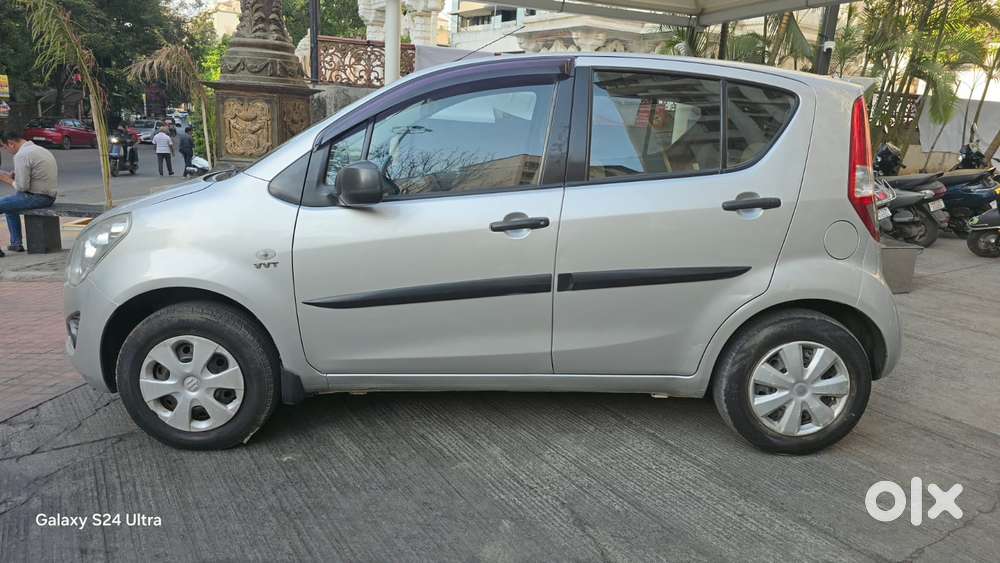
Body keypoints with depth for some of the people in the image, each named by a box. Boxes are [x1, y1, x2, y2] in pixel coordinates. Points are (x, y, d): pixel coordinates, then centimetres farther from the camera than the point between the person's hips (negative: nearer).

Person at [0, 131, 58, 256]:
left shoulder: (21, 155, -15)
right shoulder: (40, 150, 15)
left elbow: (22, 187, -19)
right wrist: (13, 176, 14)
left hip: (36, 197, -10)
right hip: (49, 197, 10)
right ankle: (16, 243, 32)